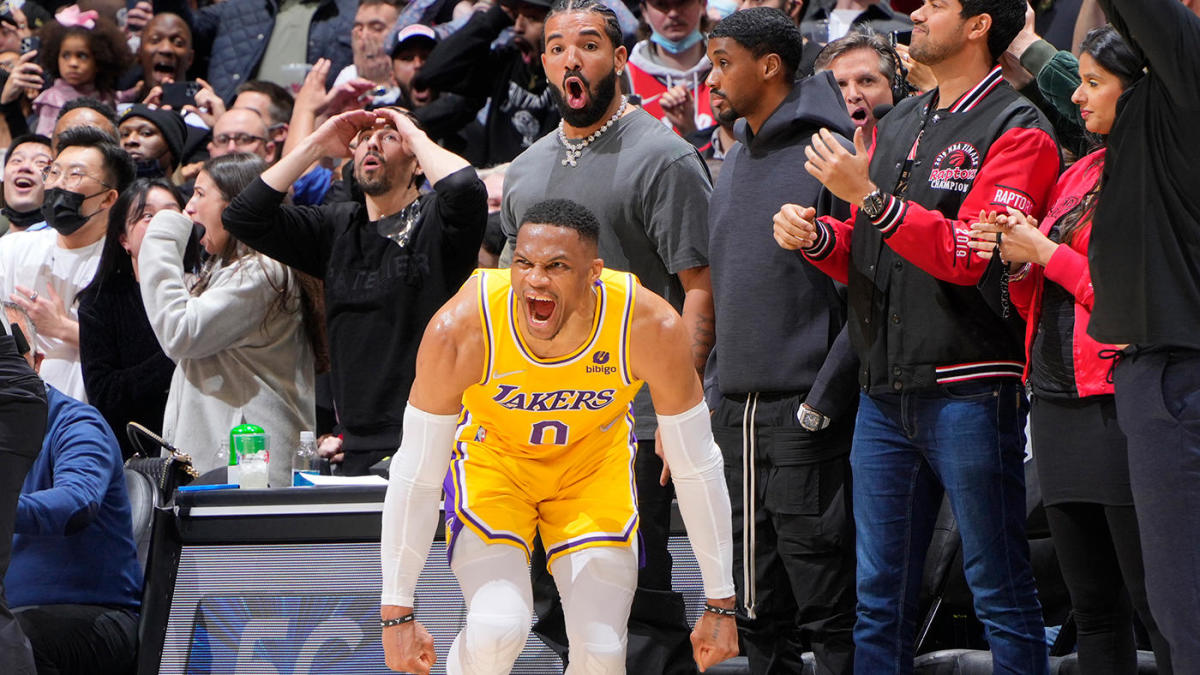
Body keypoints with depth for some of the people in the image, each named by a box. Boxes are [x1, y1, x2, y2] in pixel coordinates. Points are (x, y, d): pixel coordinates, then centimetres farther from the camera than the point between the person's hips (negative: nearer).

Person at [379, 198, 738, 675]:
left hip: (595, 458, 1)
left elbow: (697, 469, -17)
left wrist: (720, 605, -12)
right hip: (492, 455, -1)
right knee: (497, 631, -23)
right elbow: (416, 475, -22)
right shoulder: (459, 330, -34)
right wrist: (396, 612, -19)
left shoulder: (651, 328, -31)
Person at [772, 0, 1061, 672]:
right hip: (886, 392, 7)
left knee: (1000, 591, -3)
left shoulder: (1016, 131, -5)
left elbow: (970, 254, -17)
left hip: (968, 391, -7)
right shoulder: (900, 123, 18)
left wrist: (870, 197, -20)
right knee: (881, 598, 9)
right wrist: (816, 235, 0)